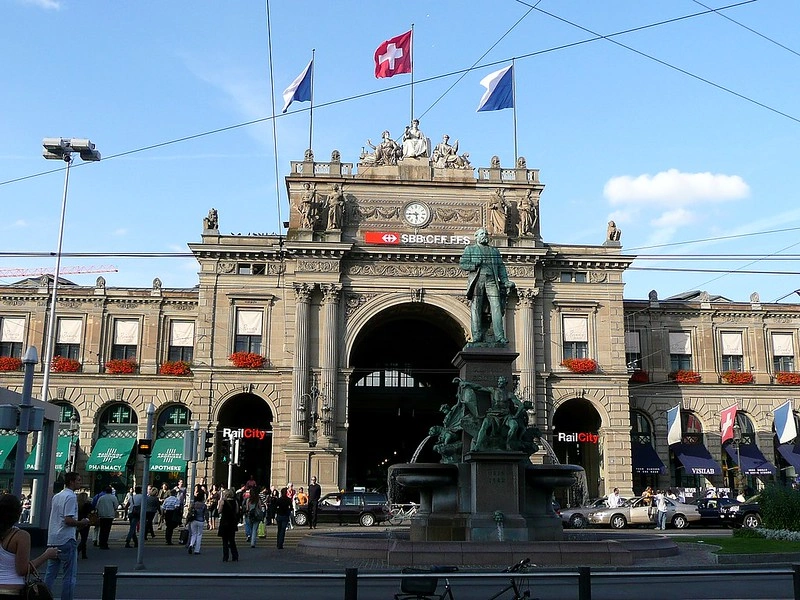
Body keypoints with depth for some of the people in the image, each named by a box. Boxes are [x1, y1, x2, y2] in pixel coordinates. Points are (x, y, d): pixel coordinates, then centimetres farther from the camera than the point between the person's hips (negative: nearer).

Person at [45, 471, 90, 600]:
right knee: (70, 575, -1)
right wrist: (82, 523, -6)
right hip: (66, 540, -9)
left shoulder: (56, 496, 15)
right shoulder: (71, 497, -13)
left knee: (51, 573, 13)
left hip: (52, 540, 9)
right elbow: (68, 520, -21)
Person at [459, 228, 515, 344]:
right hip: (477, 280, -2)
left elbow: (501, 268, 20)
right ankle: (477, 336, -5)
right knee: (476, 309, -6)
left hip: (492, 281, 2)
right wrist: (474, 266, -11)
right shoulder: (469, 249, 16)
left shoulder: (495, 250, 25)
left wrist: (506, 282, 8)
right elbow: (462, 264, 6)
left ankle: (499, 337, -14)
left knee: (496, 308, -9)